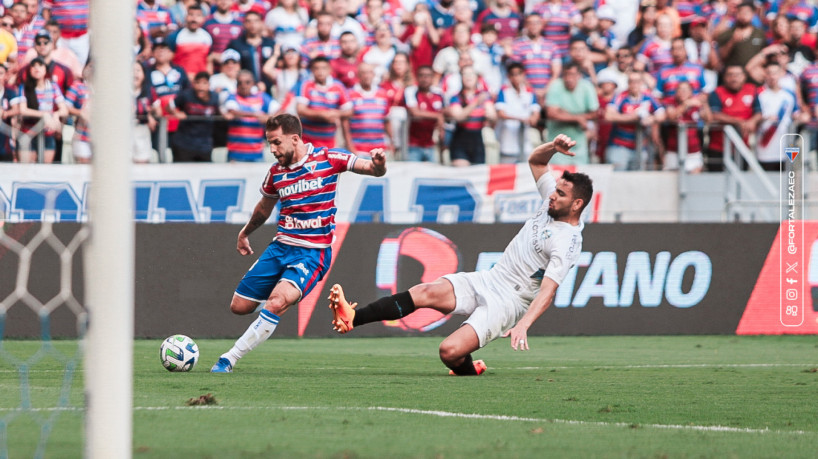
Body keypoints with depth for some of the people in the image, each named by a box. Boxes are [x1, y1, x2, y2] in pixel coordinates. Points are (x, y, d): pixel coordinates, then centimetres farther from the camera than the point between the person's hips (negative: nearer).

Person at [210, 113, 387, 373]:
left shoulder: (328, 159, -6)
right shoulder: (276, 171, 7)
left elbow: (375, 171, -4)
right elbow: (265, 207, 27)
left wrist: (378, 164, -28)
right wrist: (245, 233, 40)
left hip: (313, 253, -5)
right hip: (281, 247, 6)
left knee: (276, 302, -29)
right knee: (239, 306, 1)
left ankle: (229, 360, -23)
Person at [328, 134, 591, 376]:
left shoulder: (568, 243, -18)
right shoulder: (552, 202, 7)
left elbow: (548, 290, -26)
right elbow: (535, 160, 20)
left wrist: (523, 325, -39)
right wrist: (553, 147, -1)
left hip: (507, 303, -8)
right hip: (487, 280, 8)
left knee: (450, 351, -25)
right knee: (426, 292, -18)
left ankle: (467, 369, 9)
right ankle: (352, 318, -24)